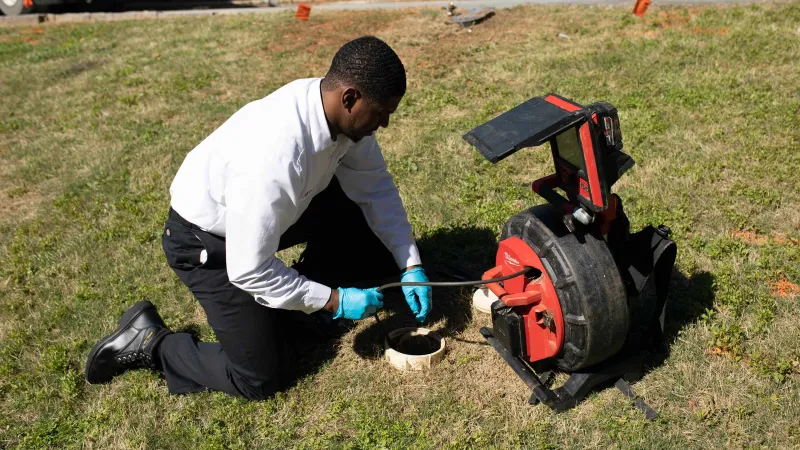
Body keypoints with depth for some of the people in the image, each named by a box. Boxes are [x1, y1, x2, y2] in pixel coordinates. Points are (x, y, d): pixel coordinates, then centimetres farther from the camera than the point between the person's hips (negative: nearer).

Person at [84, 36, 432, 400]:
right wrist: (334, 302, -23)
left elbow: (376, 188, -3)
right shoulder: (275, 159, -41)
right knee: (259, 378, -3)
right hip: (208, 242, -7)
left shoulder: (340, 110, -17)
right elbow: (249, 271, -32)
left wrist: (410, 265, -8)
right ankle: (148, 340, 13)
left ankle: (305, 292, 18)